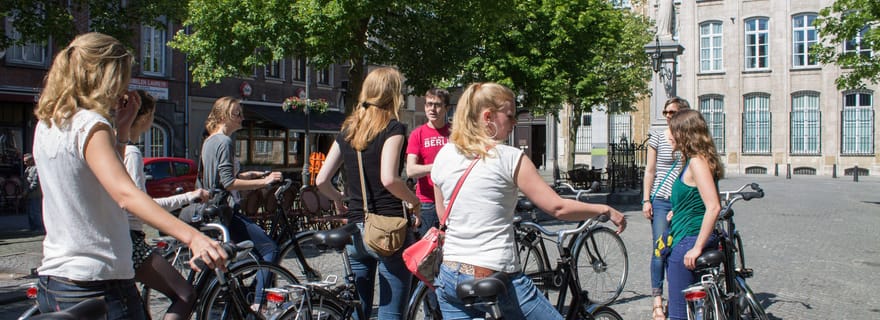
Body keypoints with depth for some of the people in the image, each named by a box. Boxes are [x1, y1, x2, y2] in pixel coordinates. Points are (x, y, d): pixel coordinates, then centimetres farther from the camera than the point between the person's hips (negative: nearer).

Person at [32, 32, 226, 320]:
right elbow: (124, 193, -32)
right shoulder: (90, 125, -16)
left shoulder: (46, 125, 9)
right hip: (98, 284, -9)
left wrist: (122, 128, 7)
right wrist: (191, 236, -43)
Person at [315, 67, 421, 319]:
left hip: (355, 231, 6)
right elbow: (389, 179, -21)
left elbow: (321, 181, 7)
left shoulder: (347, 130, 10)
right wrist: (414, 201, -5)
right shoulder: (393, 128, -8)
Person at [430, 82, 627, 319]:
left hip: (450, 275, 6)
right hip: (496, 277, -6)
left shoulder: (442, 157, 5)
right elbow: (558, 208, -9)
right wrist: (605, 210, 4)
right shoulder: (509, 158, -11)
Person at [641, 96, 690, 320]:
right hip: (661, 200, -2)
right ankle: (657, 301, -3)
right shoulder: (658, 137, 2)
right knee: (660, 249, -7)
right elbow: (650, 170, 3)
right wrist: (646, 200, -4)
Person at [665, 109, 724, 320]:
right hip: (683, 244, 10)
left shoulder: (697, 162, -16)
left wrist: (697, 247, -24)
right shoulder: (693, 161, 14)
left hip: (688, 246, -10)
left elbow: (713, 207, -24)